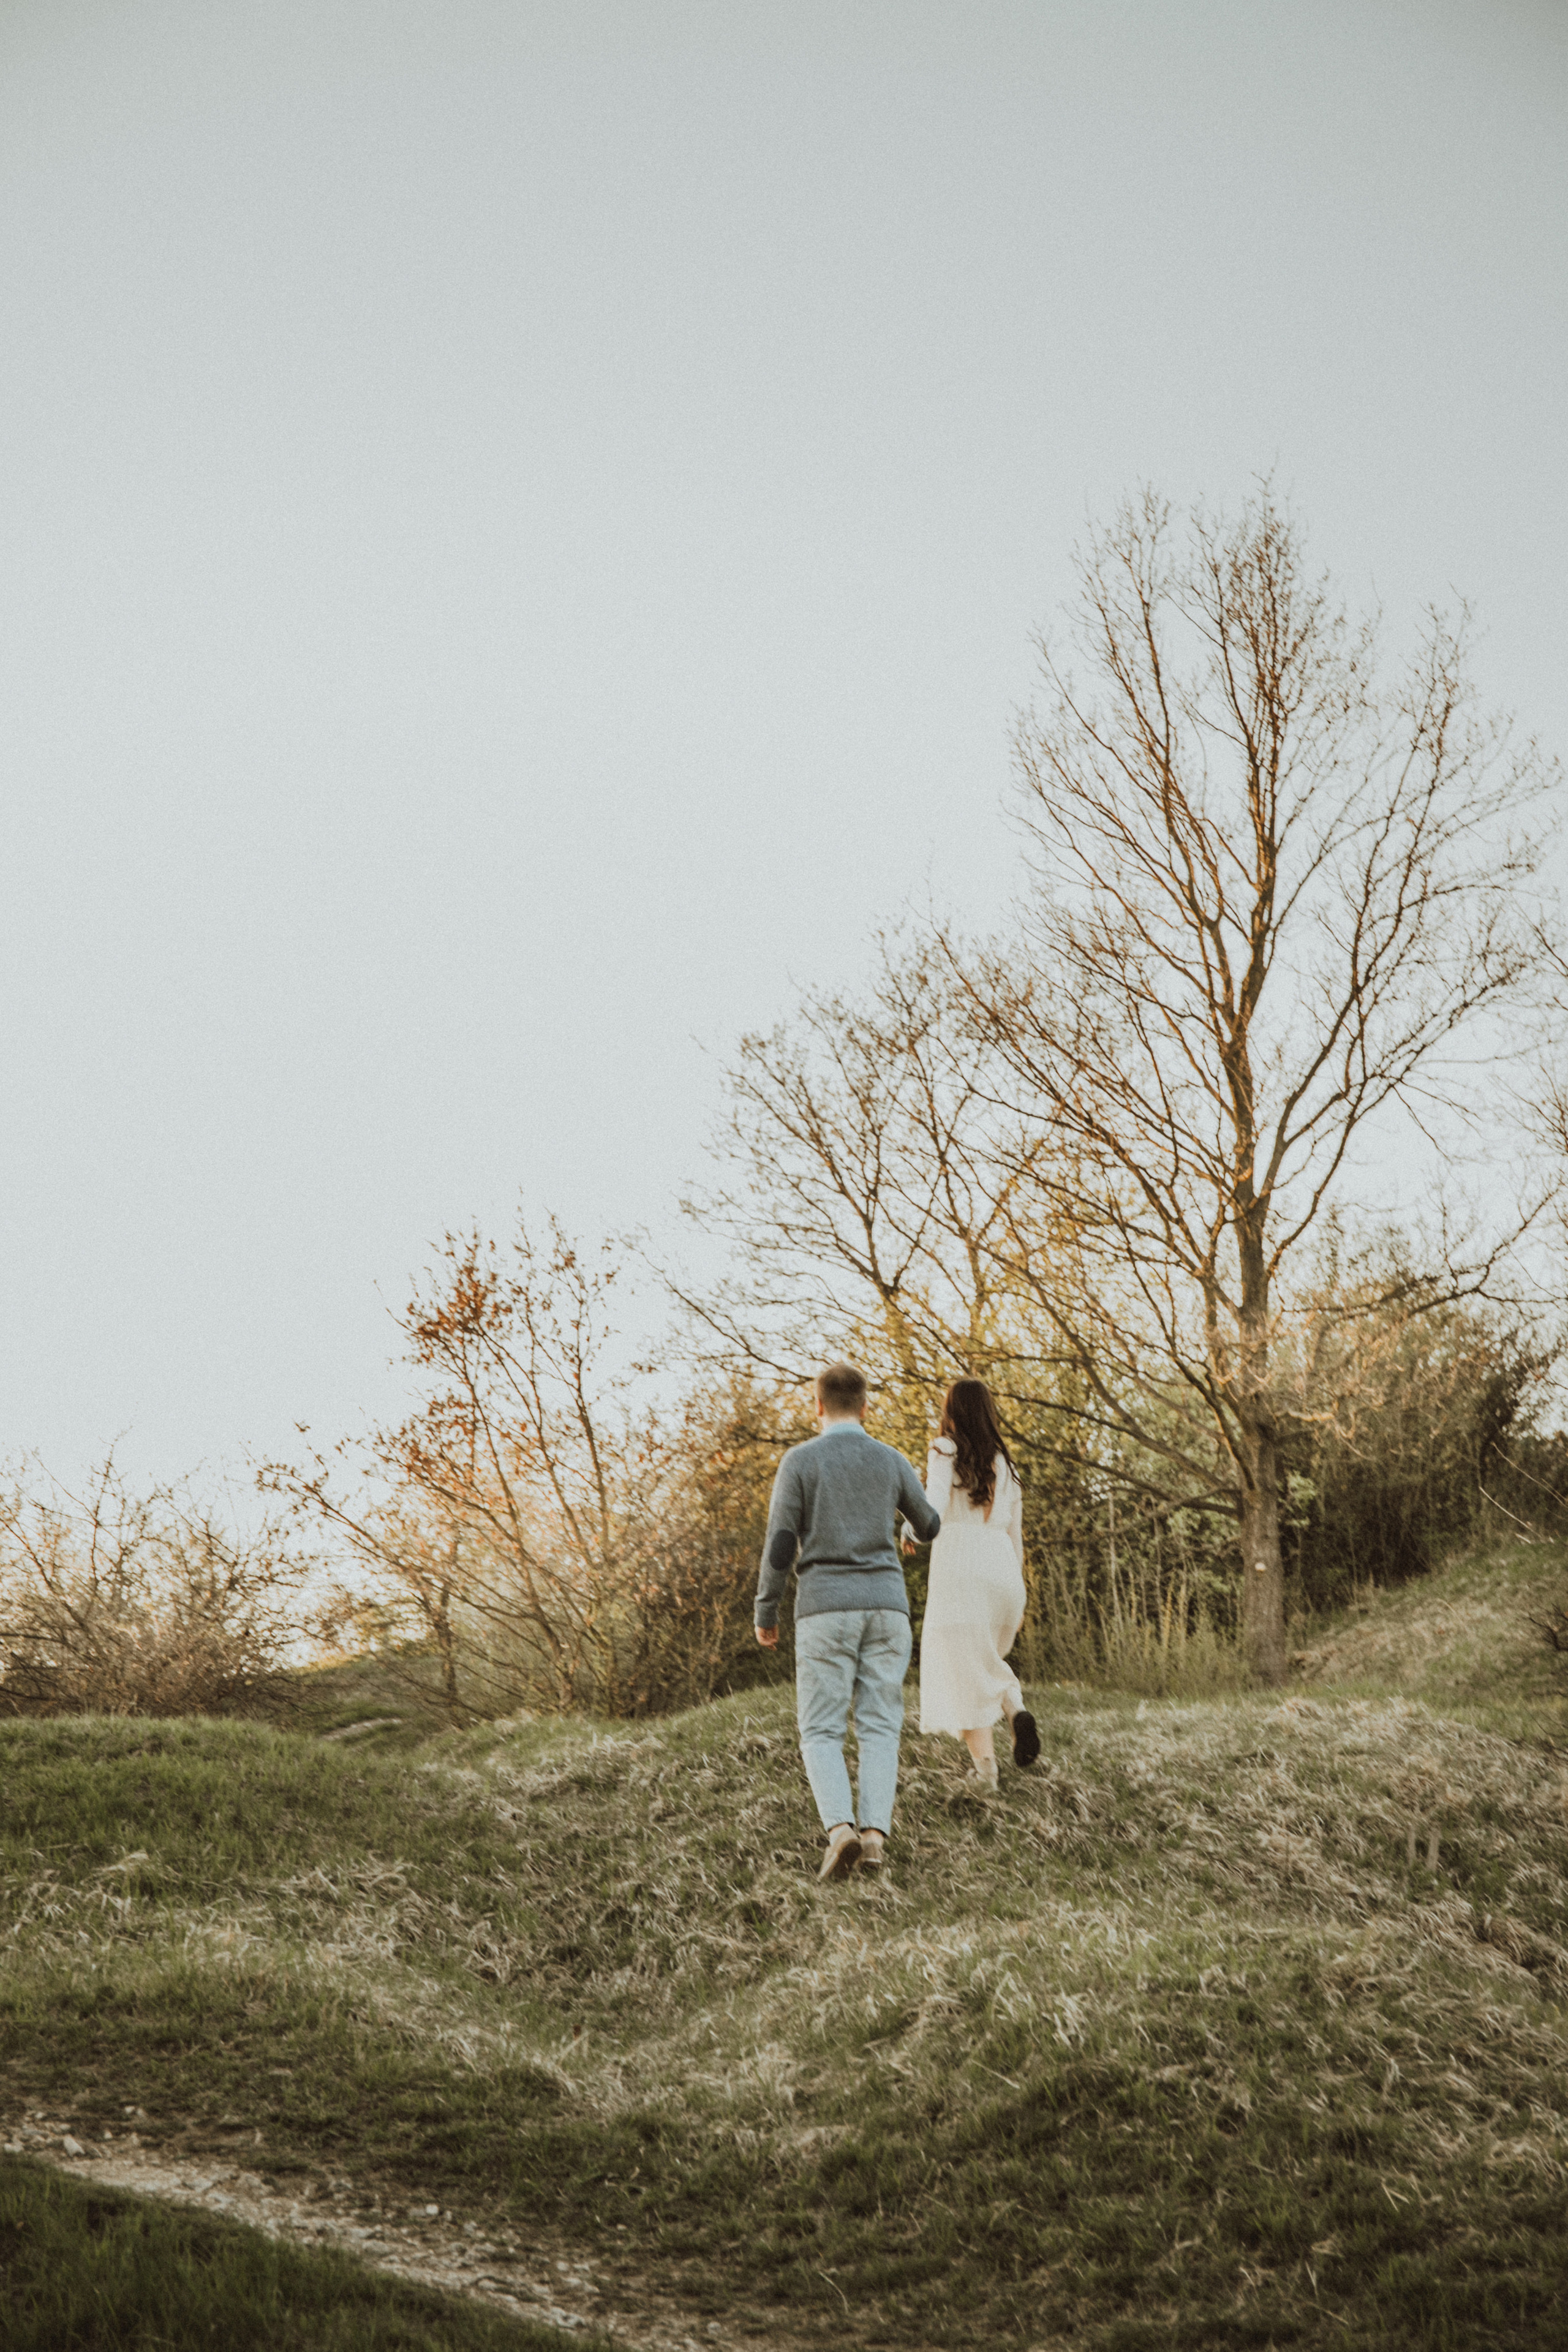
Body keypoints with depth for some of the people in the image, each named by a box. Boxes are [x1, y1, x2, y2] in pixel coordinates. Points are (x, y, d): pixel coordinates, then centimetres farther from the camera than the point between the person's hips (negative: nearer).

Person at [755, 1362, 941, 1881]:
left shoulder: (800, 1461, -3)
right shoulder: (891, 1462, 7)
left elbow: (780, 1545, -7)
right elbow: (930, 1528, 23)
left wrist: (765, 1614, 5)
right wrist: (911, 1516, 47)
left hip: (825, 1611, -2)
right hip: (886, 1609, 3)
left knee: (821, 1734, 1)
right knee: (879, 1730, 5)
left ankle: (841, 1829, -20)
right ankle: (874, 1833, -11)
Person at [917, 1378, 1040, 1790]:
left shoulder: (946, 1451, 0)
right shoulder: (1005, 1463, 17)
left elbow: (933, 1508, -15)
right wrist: (1016, 1596, 23)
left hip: (958, 1570, -5)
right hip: (1002, 1570, 5)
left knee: (963, 1672, 0)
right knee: (988, 1660, 24)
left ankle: (986, 1770, -8)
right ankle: (1017, 1711, -5)